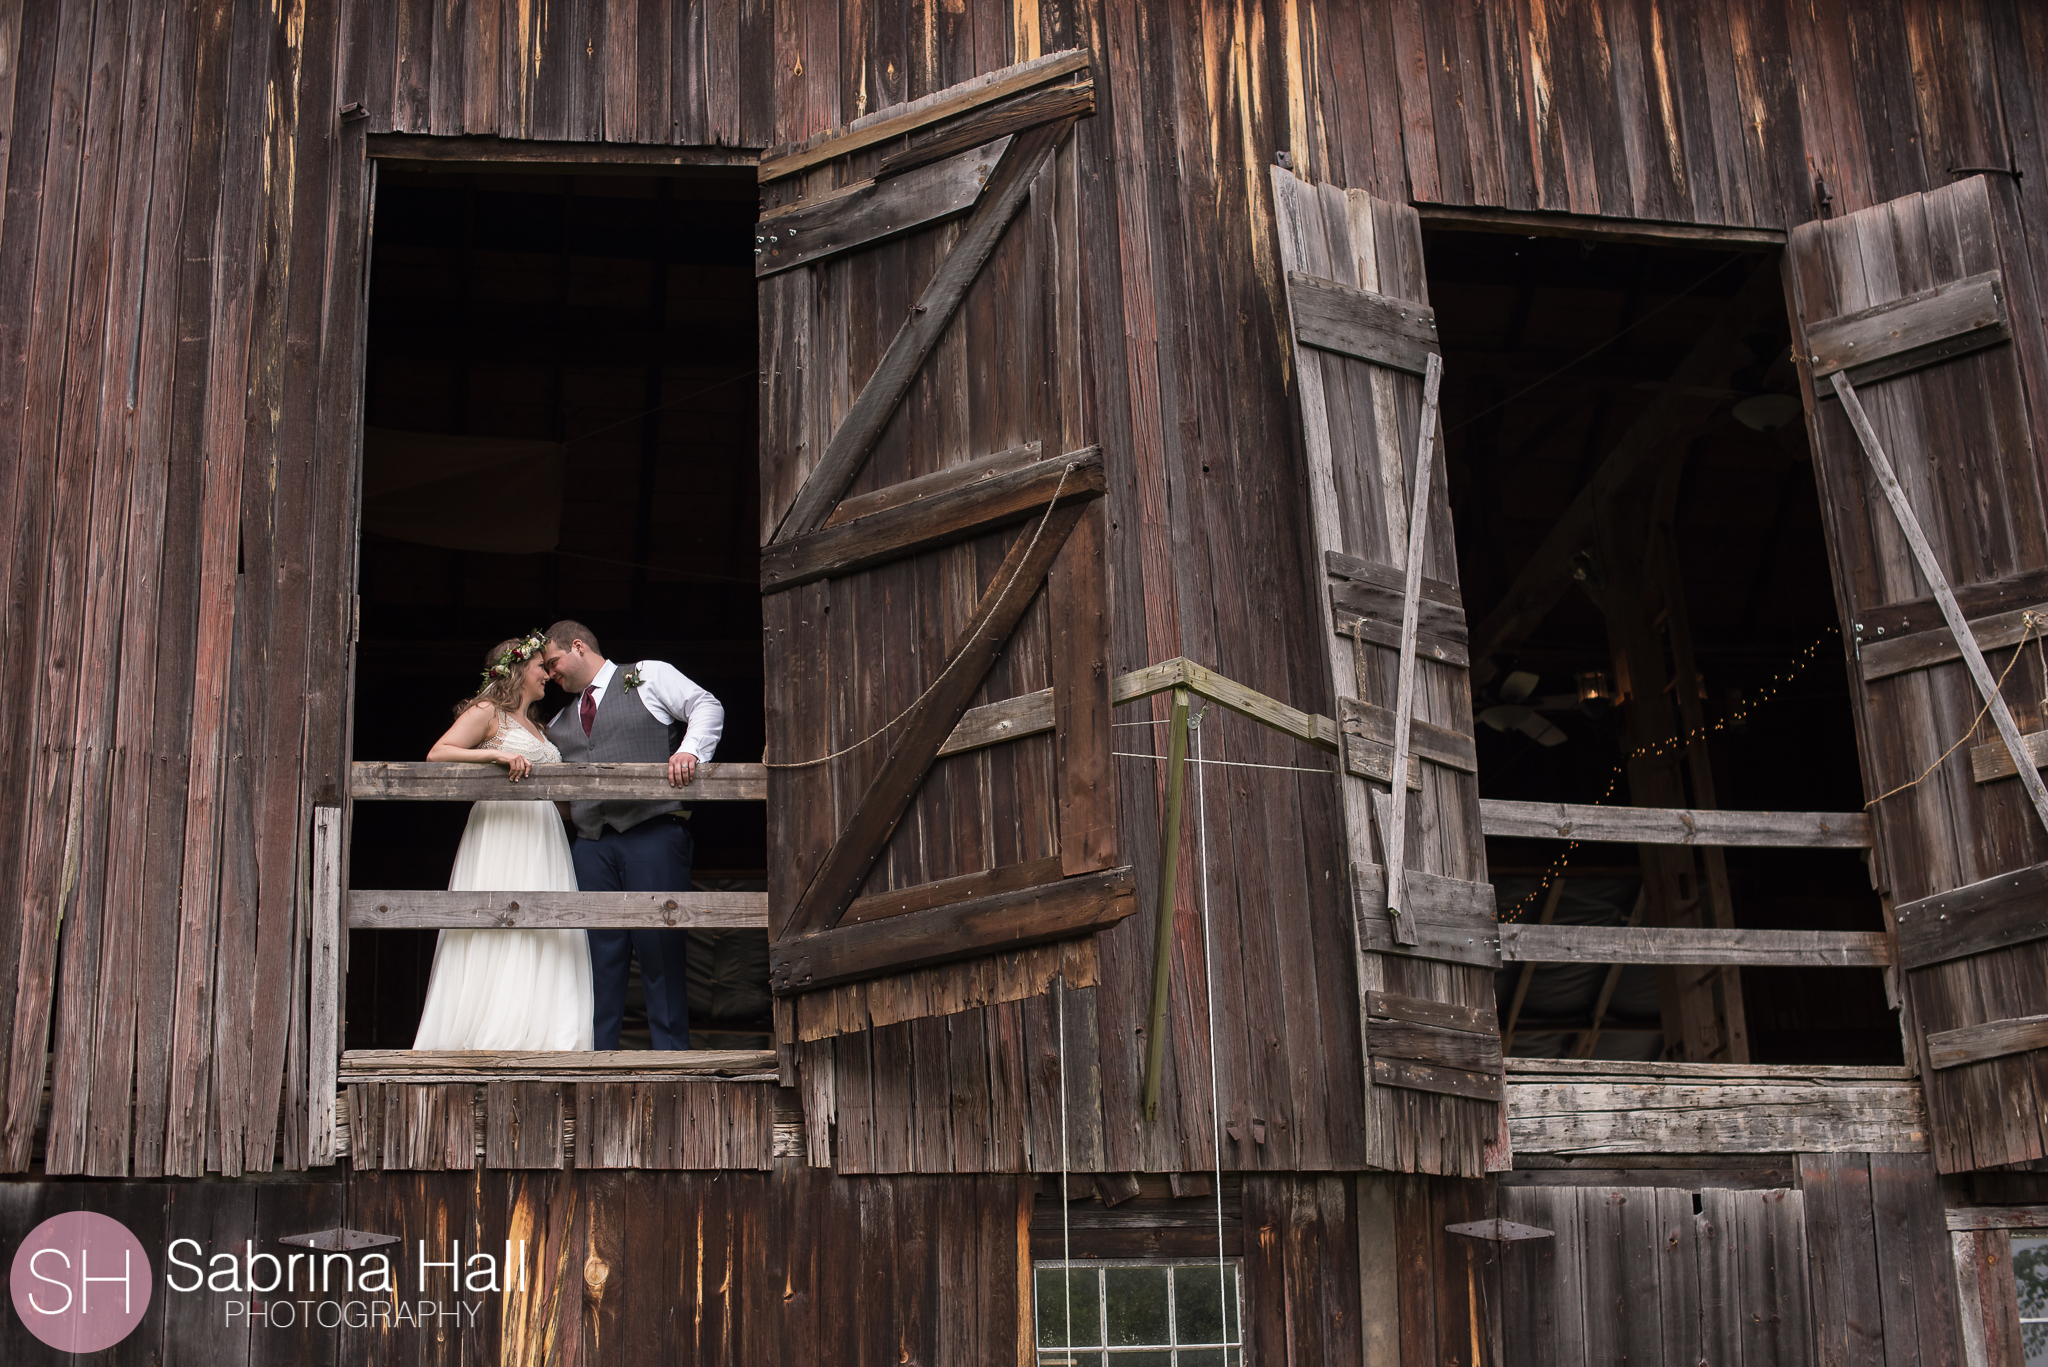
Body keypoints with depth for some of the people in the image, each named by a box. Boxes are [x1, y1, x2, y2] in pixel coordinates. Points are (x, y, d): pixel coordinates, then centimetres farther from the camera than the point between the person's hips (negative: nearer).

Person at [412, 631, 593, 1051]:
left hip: (542, 841, 7)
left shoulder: (534, 726, 26)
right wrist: (495, 754, -18)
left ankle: (535, 1039, -4)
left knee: (541, 940, -2)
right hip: (500, 837, -7)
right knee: (497, 934, -13)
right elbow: (437, 755, -10)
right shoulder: (486, 712, 3)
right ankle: (489, 1039, -13)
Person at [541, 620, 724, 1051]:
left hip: (653, 835, -5)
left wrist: (689, 750, -17)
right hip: (591, 845, 5)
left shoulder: (648, 676, 10)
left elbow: (707, 708, 0)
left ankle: (671, 1057, 0)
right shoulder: (562, 722, 25)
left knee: (660, 948, -5)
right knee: (597, 954, 0)